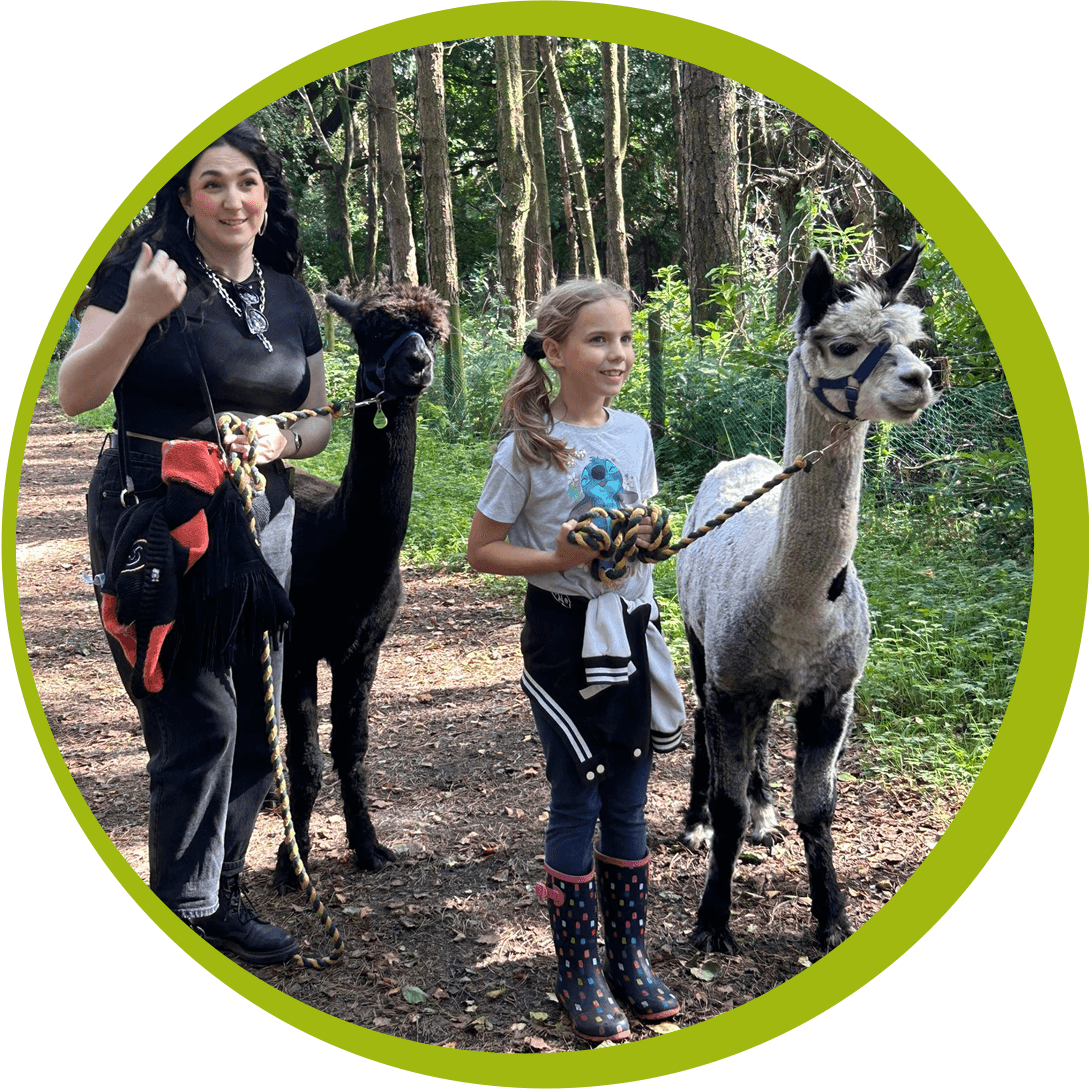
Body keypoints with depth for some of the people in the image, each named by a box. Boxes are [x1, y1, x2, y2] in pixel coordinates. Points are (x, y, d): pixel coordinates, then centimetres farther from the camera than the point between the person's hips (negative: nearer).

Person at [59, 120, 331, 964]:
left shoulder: (291, 299, 11)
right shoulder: (141, 272, -4)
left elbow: (319, 421, 16)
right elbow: (74, 397, -11)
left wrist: (285, 439, -6)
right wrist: (137, 313, -25)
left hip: (260, 522, 6)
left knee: (255, 720, 8)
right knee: (200, 721, -9)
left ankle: (221, 894, 25)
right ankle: (185, 913, 8)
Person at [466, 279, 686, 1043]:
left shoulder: (636, 432, 4)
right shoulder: (527, 447, -11)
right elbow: (482, 551, -8)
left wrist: (648, 537, -6)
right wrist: (559, 557, -22)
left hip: (632, 629, 5)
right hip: (565, 635, -5)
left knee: (628, 803, 13)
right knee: (577, 804, 4)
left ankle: (630, 958, 28)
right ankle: (580, 974, 19)